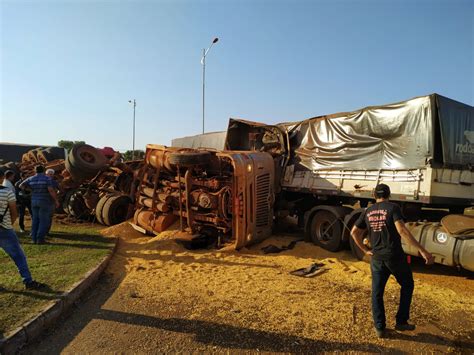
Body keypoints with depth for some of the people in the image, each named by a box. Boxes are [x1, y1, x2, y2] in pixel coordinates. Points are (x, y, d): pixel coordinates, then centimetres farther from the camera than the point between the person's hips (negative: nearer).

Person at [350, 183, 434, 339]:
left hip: (377, 258, 3)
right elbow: (402, 230, -21)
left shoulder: (367, 212, 6)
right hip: (395, 256, -3)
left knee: (377, 293, 12)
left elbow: (354, 232, 8)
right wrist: (422, 250, -21)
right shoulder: (393, 208, -8)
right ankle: (401, 321, 22)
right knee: (407, 285, 20)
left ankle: (379, 327, 17)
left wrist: (365, 250, 14)